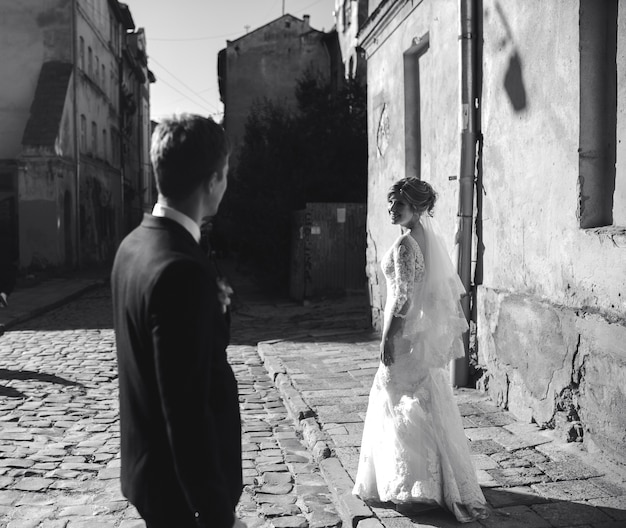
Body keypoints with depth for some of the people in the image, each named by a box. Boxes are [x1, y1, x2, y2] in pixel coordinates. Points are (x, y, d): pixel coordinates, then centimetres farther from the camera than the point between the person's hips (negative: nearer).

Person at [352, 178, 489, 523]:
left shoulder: (405, 245, -19)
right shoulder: (430, 237, 8)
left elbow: (403, 298, -22)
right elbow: (450, 287, 14)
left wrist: (387, 338, -17)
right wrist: (456, 321, 20)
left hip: (409, 334, -9)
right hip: (428, 331, 9)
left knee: (408, 407, 1)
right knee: (427, 406, 18)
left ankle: (421, 490, 10)